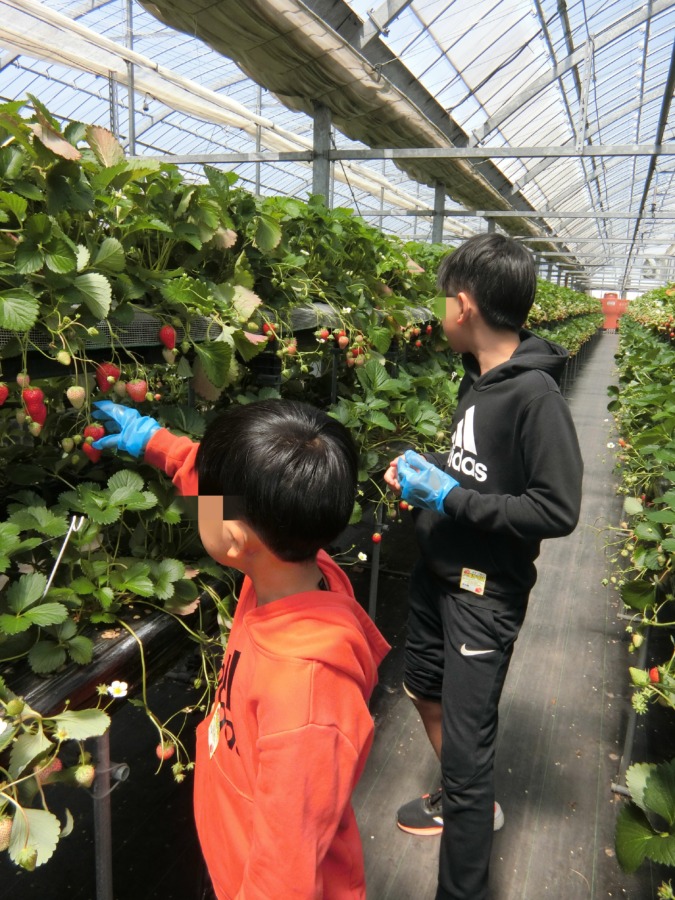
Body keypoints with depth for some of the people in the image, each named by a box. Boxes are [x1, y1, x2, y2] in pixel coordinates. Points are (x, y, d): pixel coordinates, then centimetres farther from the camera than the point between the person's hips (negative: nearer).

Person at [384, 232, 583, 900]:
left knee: (466, 738, -1)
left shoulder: (535, 395, -22)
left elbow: (557, 510, -24)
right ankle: (465, 800, 51)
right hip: (438, 569, 9)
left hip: (484, 591, -9)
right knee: (424, 686, 24)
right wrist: (426, 468, -1)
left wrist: (451, 498, -22)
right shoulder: (478, 376, 3)